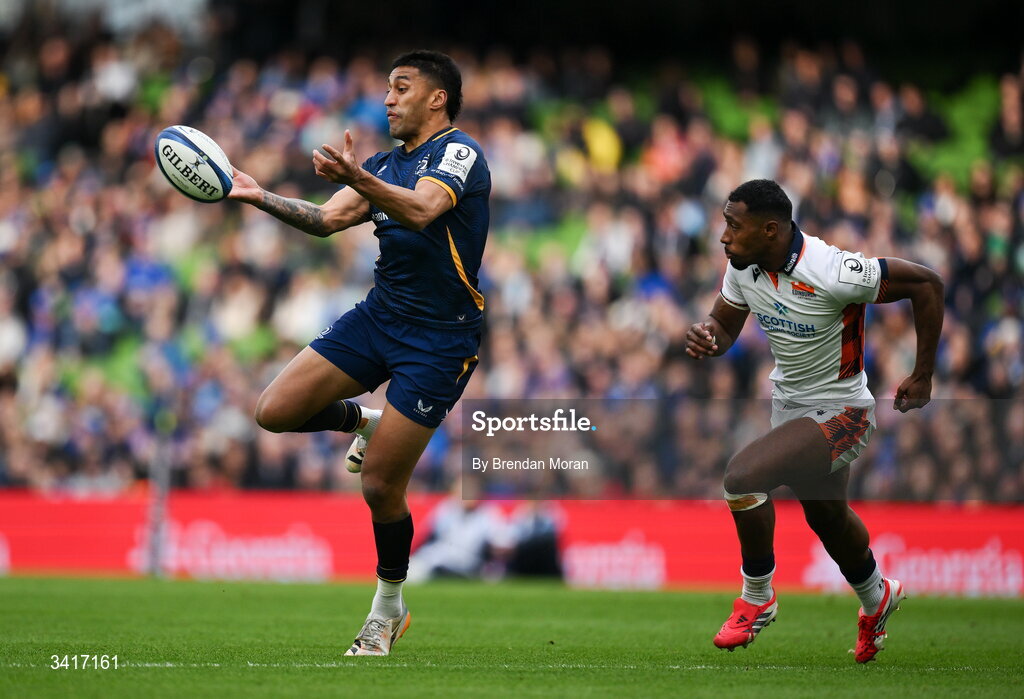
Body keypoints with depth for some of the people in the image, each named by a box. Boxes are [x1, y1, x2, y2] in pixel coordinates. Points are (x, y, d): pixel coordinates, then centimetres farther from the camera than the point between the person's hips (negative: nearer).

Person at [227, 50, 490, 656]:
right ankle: (364, 422, 23)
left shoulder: (459, 152, -10)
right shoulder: (387, 165, 15)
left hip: (438, 338, -7)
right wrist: (260, 197, -7)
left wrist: (357, 179, -45)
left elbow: (422, 210, -29)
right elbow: (326, 220, 8)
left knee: (380, 485, -7)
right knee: (276, 412, -6)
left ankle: (389, 610, 15)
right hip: (377, 316, 7)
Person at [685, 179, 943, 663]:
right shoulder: (743, 265, -10)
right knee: (827, 517, 27)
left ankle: (757, 598, -4)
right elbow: (725, 325, 7)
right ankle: (876, 598, 56)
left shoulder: (830, 273, -31)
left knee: (742, 476, -25)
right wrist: (706, 337, -20)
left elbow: (926, 283, -21)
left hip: (839, 413, -8)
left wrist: (923, 377, -13)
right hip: (788, 402, 8)